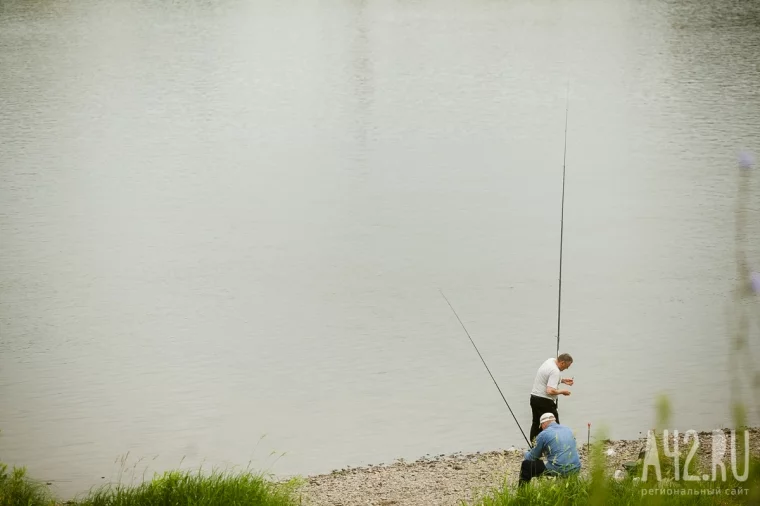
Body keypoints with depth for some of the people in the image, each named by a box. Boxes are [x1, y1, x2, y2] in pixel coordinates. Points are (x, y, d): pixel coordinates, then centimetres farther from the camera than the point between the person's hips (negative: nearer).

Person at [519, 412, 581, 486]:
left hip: (558, 471, -6)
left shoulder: (543, 435, -3)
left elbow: (532, 458, 8)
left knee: (526, 464, 8)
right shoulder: (568, 429, 14)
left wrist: (527, 453, 31)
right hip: (575, 470, 6)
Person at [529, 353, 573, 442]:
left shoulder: (550, 361, 8)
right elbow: (550, 391, -29)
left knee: (536, 424, 16)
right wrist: (562, 392, -13)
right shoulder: (555, 371, -22)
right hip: (544, 401, -10)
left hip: (534, 397, 10)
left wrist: (562, 380, 15)